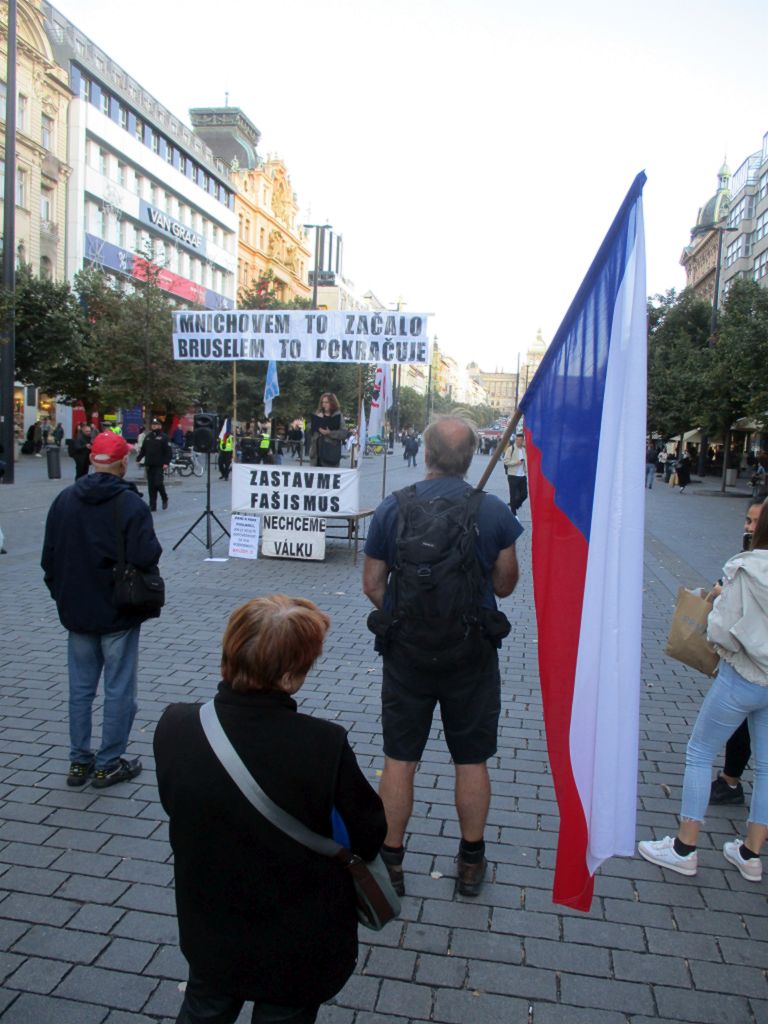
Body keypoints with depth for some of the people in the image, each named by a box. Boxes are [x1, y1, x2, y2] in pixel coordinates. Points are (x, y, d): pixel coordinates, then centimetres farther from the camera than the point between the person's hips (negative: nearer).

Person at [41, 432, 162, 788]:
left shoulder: (64, 499, 2)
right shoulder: (130, 503, -16)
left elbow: (49, 556, 7)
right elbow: (147, 557, -23)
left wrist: (62, 595, 18)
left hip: (77, 612, 5)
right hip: (119, 613, -5)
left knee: (80, 688, 16)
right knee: (119, 689, 7)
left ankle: (79, 762, 25)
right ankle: (108, 764, 15)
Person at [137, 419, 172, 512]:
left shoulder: (163, 437, -1)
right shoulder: (148, 437, 14)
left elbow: (169, 452, -5)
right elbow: (143, 450, 17)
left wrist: (166, 463, -14)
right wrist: (139, 459, 5)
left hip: (159, 465, -4)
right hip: (149, 465, 5)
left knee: (158, 483, -12)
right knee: (151, 486, 4)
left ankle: (165, 499, 15)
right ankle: (152, 505, 9)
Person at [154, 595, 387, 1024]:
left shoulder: (173, 727, -23)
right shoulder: (324, 745, -34)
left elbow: (175, 804, -3)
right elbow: (370, 837, -18)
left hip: (209, 937, 3)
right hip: (299, 949, -3)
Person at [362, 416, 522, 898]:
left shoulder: (392, 508, -8)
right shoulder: (495, 511, -9)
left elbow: (372, 585, -2)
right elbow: (505, 586, -1)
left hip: (406, 651, 0)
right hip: (473, 654, 0)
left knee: (399, 758, 13)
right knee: (472, 760, 15)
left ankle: (391, 861, 27)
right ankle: (472, 863, 30)